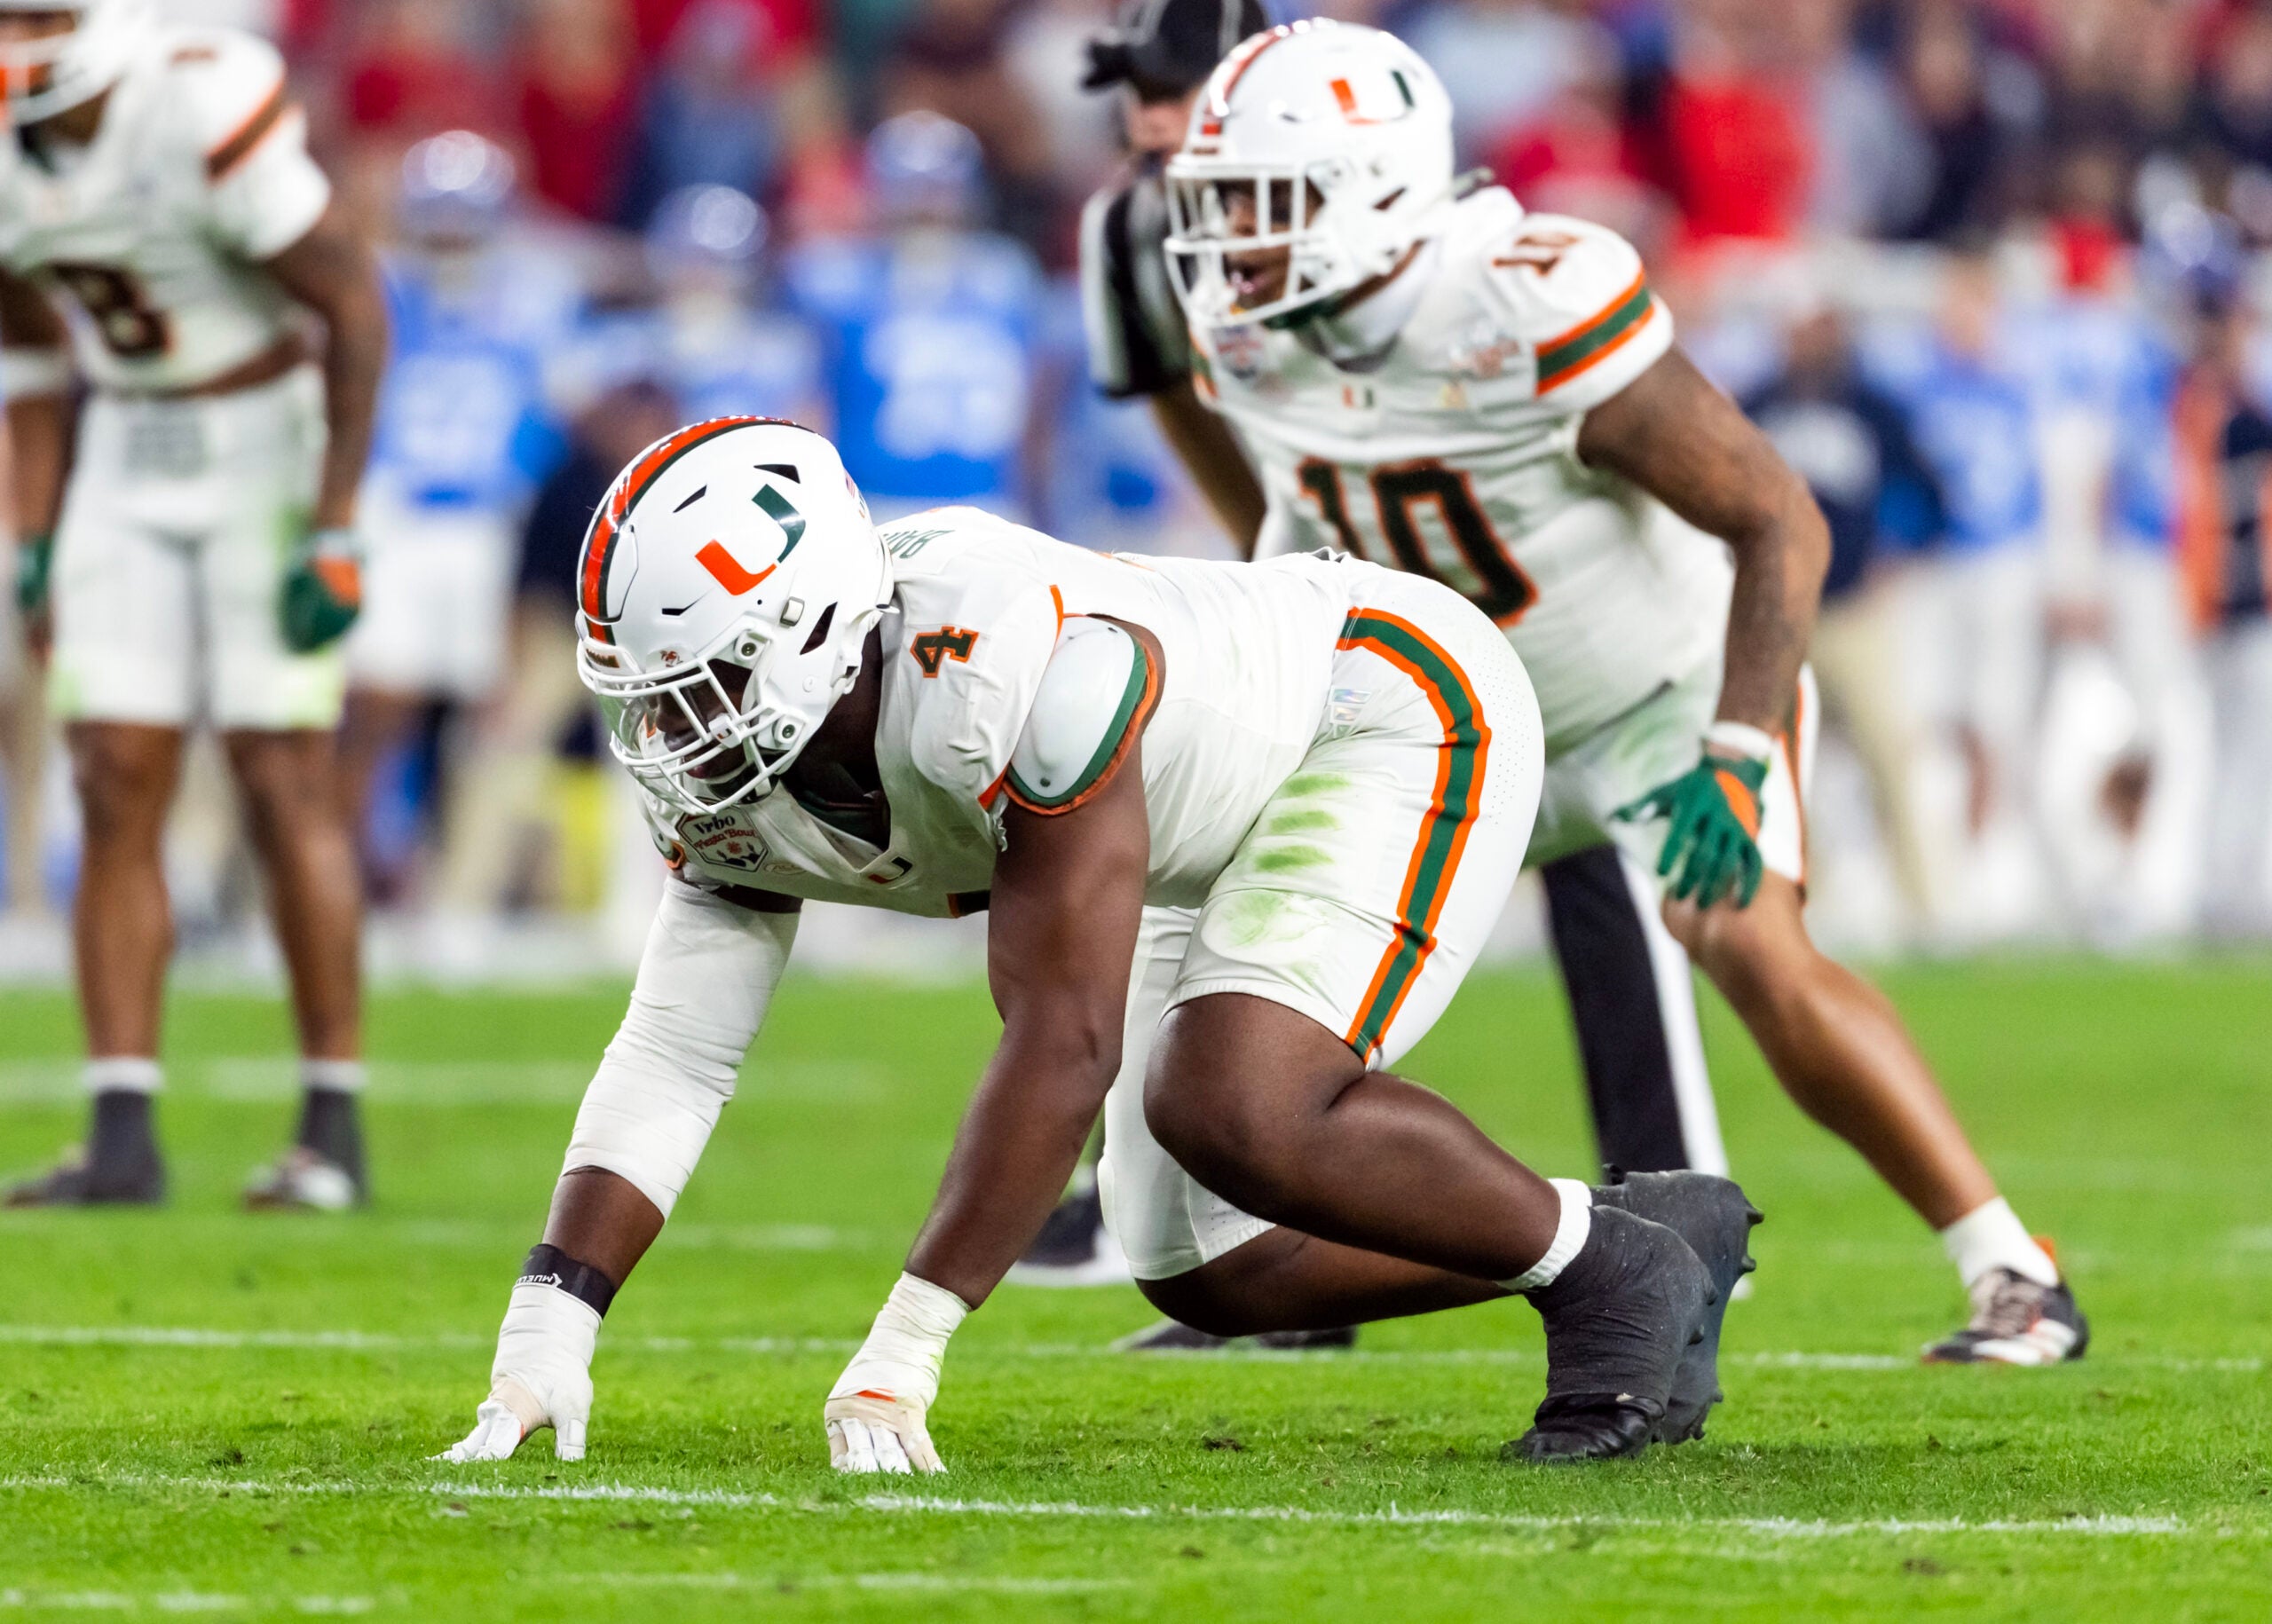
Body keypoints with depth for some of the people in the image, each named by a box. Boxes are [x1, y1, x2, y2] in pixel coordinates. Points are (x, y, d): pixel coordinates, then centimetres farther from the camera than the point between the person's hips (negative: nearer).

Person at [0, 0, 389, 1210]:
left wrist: (335, 530, -18)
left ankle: (334, 1130, 2)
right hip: (126, 463, 6)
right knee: (116, 787, -1)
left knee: (283, 784, -7)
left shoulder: (201, 116, -26)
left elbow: (354, 302, -18)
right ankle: (122, 1138, 0)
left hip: (266, 450, -6)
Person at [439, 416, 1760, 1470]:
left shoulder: (1014, 667, -39)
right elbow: (671, 1059, -11)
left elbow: (1061, 1045, -39)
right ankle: (1667, 1232, 21)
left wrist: (905, 1348, -39)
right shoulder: (734, 770, -14)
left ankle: (1607, 1268, -7)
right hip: (1244, 835, 10)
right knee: (1207, 1268, 6)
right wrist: (547, 1331, -24)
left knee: (1230, 1114, -30)